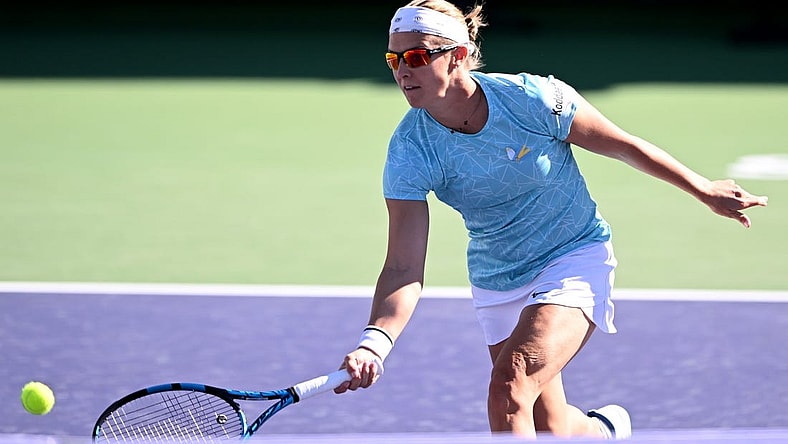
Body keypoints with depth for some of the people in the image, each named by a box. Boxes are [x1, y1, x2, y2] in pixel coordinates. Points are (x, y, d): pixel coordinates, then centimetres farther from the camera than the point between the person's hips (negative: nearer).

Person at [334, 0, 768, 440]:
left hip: (575, 256, -3)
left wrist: (705, 190, 3)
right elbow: (404, 268, -22)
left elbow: (623, 145, -7)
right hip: (496, 282, 4)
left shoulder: (532, 98, -23)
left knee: (509, 385, -27)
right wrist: (375, 342, -39)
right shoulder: (410, 150, -18)